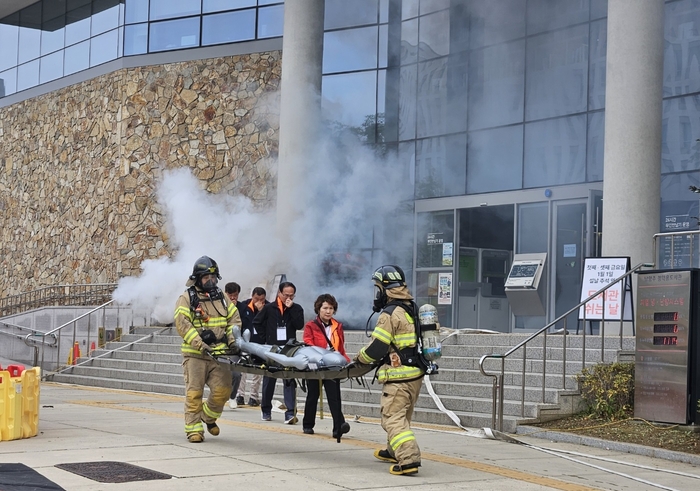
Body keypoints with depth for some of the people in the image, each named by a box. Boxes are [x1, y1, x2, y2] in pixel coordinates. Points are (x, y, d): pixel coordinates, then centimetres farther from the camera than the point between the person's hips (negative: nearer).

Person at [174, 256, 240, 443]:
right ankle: (193, 428, 4)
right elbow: (182, 324, -12)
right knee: (194, 393, -4)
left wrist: (233, 340, -3)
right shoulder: (187, 298, -1)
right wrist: (200, 344, -22)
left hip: (219, 353, 4)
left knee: (222, 390, -1)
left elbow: (234, 319, 15)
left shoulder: (222, 297, 14)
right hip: (195, 355, -4)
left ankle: (208, 416, 25)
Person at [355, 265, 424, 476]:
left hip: (399, 377, -9)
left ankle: (409, 459, -19)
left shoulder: (390, 314, -17)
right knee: (402, 415, 23)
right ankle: (393, 451, 37)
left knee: (393, 418, -8)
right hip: (416, 373, 9)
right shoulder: (413, 310, 11)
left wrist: (360, 358, 4)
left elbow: (376, 348, -15)